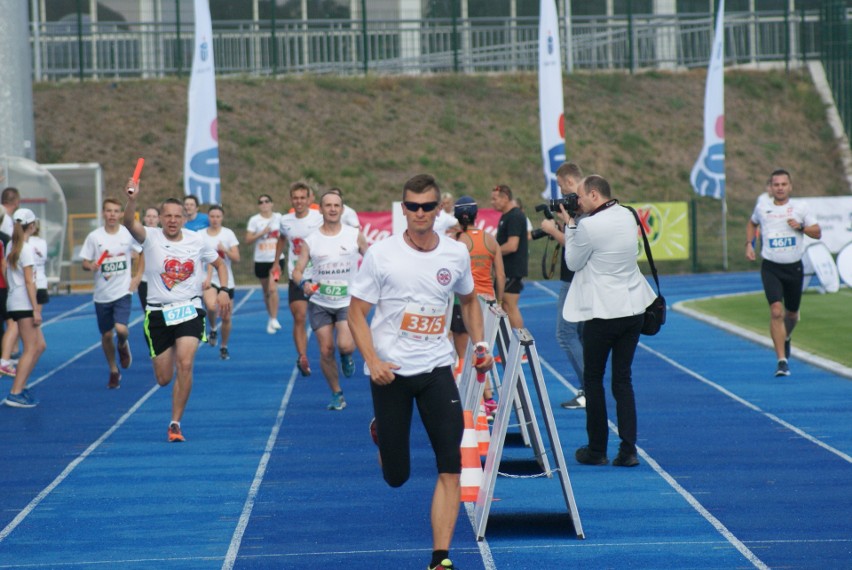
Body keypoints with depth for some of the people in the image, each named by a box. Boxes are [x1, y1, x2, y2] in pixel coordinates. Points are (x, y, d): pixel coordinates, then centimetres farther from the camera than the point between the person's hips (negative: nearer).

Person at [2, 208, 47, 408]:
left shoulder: (12, 247, 13)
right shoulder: (26, 249, -13)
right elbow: (29, 281, -16)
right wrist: (36, 309, -17)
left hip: (15, 302, 9)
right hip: (23, 304, -9)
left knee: (40, 345, 13)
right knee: (30, 349, -7)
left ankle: (20, 386, 15)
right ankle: (15, 394, -10)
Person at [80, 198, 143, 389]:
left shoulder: (129, 234, -3)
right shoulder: (94, 237, -3)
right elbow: (85, 263, 2)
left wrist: (137, 277, -2)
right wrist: (91, 266, -20)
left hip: (123, 291, -2)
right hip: (102, 293, 2)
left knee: (121, 329, -20)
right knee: (106, 335, 8)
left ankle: (123, 346, 17)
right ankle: (113, 372, 27)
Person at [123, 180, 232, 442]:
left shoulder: (196, 240, 1)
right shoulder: (151, 237, -7)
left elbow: (219, 263, 17)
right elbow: (130, 223, -28)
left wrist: (224, 290, 1)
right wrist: (132, 200, -48)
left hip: (189, 310, 0)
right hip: (158, 313, 0)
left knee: (185, 364, -19)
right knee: (163, 378, 4)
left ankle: (175, 423, -9)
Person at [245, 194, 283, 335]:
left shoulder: (278, 217, 3)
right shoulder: (254, 220, -1)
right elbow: (248, 240, -5)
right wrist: (261, 233, -16)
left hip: (276, 259, -1)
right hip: (261, 260, 1)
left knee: (272, 288, -17)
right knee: (266, 291, 11)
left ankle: (274, 319, -14)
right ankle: (271, 317, 26)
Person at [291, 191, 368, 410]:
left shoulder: (355, 236, -2)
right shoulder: (310, 241, -2)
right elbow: (297, 270, -2)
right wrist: (304, 283, -23)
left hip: (348, 301, -1)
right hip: (320, 303, 1)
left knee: (345, 345, -22)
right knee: (326, 350, 1)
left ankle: (347, 356, 16)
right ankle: (336, 394, 18)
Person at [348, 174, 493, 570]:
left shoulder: (456, 253, 0)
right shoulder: (381, 254, -9)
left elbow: (469, 300, 20)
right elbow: (356, 313, -5)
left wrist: (479, 345, 6)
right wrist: (372, 361, -19)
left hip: (436, 368, 2)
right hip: (390, 371, -2)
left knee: (451, 466, -12)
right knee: (396, 476, 5)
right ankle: (381, 433, 41)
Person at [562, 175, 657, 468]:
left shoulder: (589, 226, -17)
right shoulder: (628, 216, 5)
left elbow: (573, 263, -4)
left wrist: (569, 226, 3)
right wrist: (575, 225, 12)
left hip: (602, 312, -6)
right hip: (634, 308, 6)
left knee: (593, 379, 8)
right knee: (623, 379, 8)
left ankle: (596, 450, 12)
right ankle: (628, 449, 1)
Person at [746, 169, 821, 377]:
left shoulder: (800, 207, 1)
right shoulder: (762, 207, 3)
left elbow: (817, 233, 3)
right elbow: (752, 223, 24)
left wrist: (801, 227, -15)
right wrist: (749, 244, 11)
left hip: (794, 267, 1)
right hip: (770, 268, -1)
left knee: (791, 313, 15)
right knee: (776, 311, -18)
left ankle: (786, 338, 51)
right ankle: (782, 361, -18)